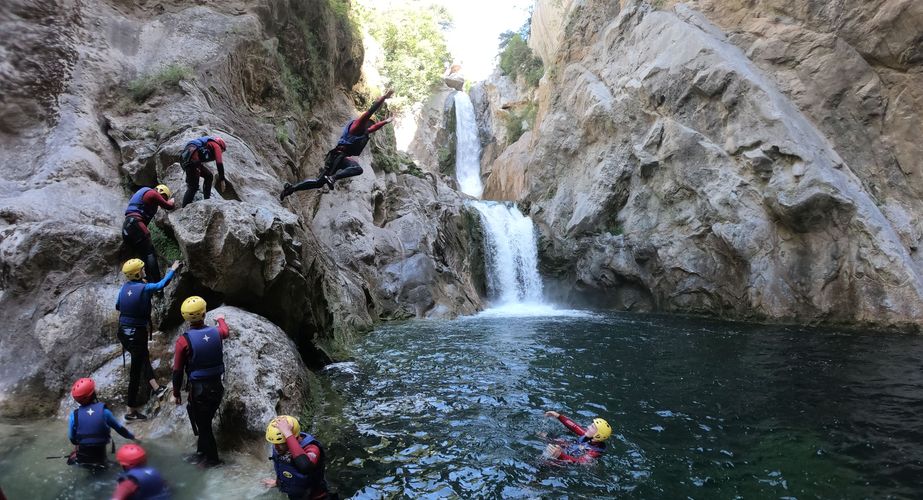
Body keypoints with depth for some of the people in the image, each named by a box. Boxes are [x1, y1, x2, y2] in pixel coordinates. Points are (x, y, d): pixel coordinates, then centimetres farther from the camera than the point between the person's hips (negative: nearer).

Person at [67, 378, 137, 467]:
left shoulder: (74, 415, -11)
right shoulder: (103, 411, -11)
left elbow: (72, 438, -2)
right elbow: (119, 428, 0)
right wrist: (133, 437, 16)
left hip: (82, 458, 1)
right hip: (100, 457, -1)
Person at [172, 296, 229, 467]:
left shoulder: (183, 340, -17)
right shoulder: (216, 332, -6)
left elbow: (178, 371, -10)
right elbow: (226, 332, 22)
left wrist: (176, 393, 4)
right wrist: (221, 319, 43)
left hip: (198, 389, -4)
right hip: (216, 386, 4)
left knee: (203, 424, 12)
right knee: (206, 421, 21)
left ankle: (212, 458, 23)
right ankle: (201, 453, 35)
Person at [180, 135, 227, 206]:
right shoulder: (216, 146, 12)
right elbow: (219, 163, -4)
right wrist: (222, 180, -4)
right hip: (191, 159, -9)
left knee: (209, 176, 19)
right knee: (193, 187, -6)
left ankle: (207, 200, 20)